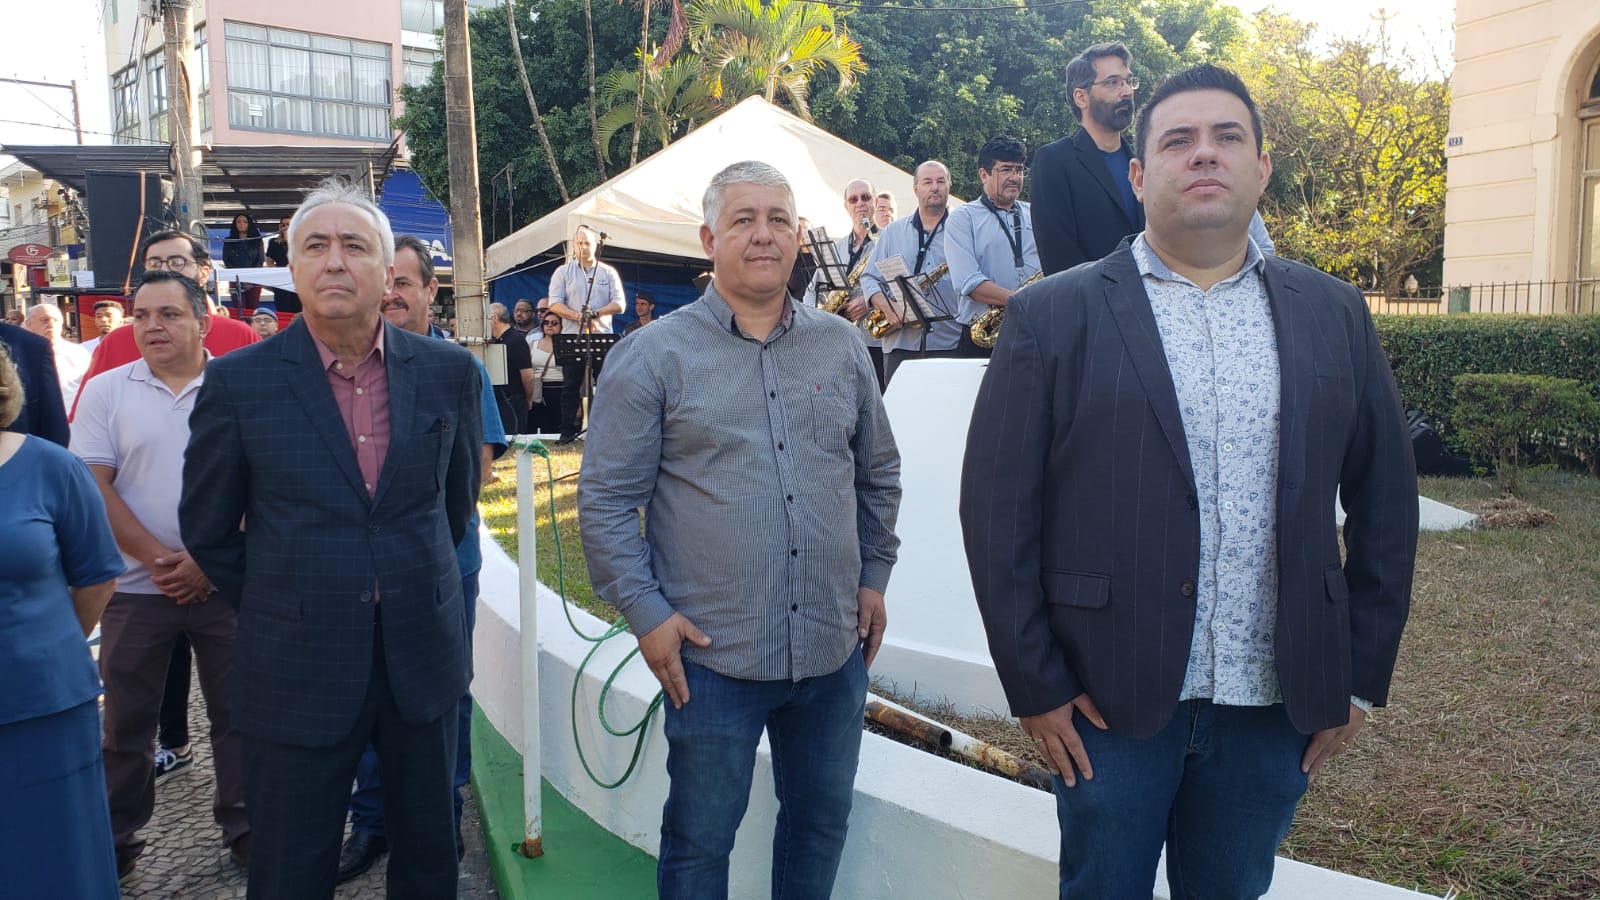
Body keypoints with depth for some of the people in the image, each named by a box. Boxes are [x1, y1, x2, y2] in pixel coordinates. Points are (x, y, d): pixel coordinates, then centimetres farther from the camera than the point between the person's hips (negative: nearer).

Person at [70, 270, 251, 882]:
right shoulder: (107, 392, 3)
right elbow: (94, 487, -2)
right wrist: (159, 558, -10)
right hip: (137, 586, 1)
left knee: (237, 711, 7)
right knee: (126, 718, 10)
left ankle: (244, 828, 21)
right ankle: (117, 838, 26)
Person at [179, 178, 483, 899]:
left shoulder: (449, 371, 0)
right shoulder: (239, 381, -5)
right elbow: (208, 529, 4)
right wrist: (278, 606, 8)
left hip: (423, 657, 2)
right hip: (298, 670, -1)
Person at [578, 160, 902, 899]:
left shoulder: (841, 346, 7)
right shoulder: (654, 355, -5)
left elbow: (879, 474, 16)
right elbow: (605, 499, -5)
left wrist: (874, 576, 11)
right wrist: (646, 612, -9)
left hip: (835, 648, 4)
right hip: (711, 656, -3)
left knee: (822, 820, 19)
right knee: (699, 839, 11)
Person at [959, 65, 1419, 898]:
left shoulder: (1333, 315, 5)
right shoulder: (1054, 316, -5)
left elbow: (1385, 496, 9)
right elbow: (997, 507, -7)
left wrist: (1362, 674, 6)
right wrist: (1034, 683, -8)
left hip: (1278, 698, 3)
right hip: (1110, 697, -2)